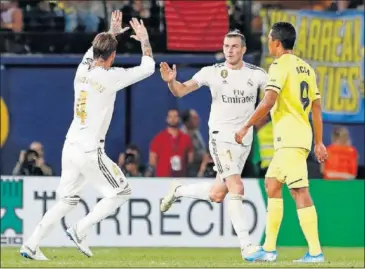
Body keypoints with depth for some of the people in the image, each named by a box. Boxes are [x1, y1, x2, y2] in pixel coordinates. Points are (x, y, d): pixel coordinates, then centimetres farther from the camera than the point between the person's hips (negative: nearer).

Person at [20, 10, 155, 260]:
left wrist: (112, 32, 33)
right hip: (90, 151, -7)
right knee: (121, 192, 7)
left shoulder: (82, 70, 5)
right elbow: (147, 68, -5)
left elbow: (93, 51, 31)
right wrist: (144, 40, 9)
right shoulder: (109, 76, -14)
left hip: (71, 146, 7)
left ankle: (31, 245, 8)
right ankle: (80, 230, 0)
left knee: (68, 200, 15)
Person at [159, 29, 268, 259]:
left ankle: (178, 191, 37)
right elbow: (181, 91, -6)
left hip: (244, 141, 4)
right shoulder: (212, 72, -5)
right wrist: (171, 81, -28)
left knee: (216, 195, 9)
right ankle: (246, 245, -14)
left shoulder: (256, 74, -1)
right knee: (237, 188, -18)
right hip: (221, 136, -4)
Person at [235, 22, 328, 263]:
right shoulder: (306, 68, 16)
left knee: (300, 191, -11)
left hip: (289, 137, -9)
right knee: (272, 184, 15)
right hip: (303, 135, 9)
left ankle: (315, 252, -15)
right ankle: (269, 249, 15)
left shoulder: (280, 65, -8)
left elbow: (268, 102, -17)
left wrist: (246, 127, -9)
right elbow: (316, 108, 17)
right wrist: (319, 143, 18)